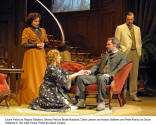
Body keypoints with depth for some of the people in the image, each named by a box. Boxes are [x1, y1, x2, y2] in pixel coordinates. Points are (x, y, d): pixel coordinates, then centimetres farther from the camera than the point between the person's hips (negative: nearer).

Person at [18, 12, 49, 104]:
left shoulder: (43, 30, 16)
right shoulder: (26, 30, 0)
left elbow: (47, 42, 18)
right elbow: (24, 44, -7)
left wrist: (43, 44, -5)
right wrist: (36, 45, -13)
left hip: (41, 55, 5)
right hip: (31, 55, -5)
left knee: (42, 75, 0)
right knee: (32, 76, -5)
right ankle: (31, 99, -1)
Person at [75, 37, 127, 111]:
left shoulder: (122, 56, 6)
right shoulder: (106, 55, 29)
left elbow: (119, 69, -8)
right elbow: (97, 65, 25)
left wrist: (109, 75, -23)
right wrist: (90, 71, 5)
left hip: (109, 77, -7)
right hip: (98, 75, 7)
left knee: (101, 79, -41)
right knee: (80, 77, -12)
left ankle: (101, 102, -31)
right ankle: (81, 101, -12)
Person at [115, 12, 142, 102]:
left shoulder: (137, 29, 17)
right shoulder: (120, 28, 2)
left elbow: (139, 41, 20)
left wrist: (139, 52, 11)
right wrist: (121, 52, -7)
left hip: (135, 54, 5)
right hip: (125, 54, -4)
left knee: (134, 75, 5)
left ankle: (133, 95, 11)